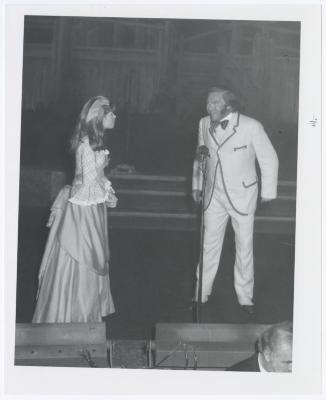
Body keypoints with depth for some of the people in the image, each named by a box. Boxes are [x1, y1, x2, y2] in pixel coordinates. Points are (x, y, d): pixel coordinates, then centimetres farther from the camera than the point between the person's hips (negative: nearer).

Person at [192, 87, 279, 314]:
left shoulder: (251, 127, -18)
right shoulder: (204, 124, -4)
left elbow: (269, 159, -7)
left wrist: (268, 192, -1)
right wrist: (196, 185, 15)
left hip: (243, 194, -3)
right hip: (214, 194, 3)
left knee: (245, 246, 7)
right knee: (210, 244, 7)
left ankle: (245, 297, 21)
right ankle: (202, 293, 19)